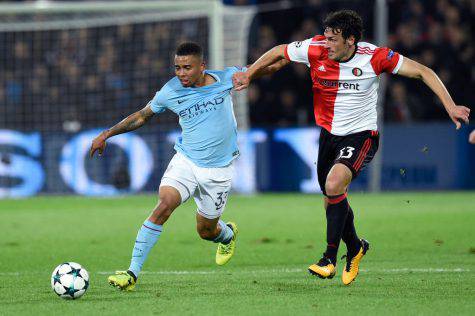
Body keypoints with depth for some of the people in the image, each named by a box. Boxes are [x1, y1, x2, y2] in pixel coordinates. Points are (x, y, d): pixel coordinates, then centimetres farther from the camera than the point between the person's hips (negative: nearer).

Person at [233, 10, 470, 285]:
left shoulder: (374, 57, -19)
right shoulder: (315, 49, -13)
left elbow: (422, 72, -12)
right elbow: (279, 52, 6)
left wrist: (450, 106, -17)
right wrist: (249, 74, 3)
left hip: (361, 135, -5)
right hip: (329, 134, 5)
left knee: (334, 185, -28)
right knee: (332, 200, 11)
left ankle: (330, 258, -19)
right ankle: (355, 248, 40)